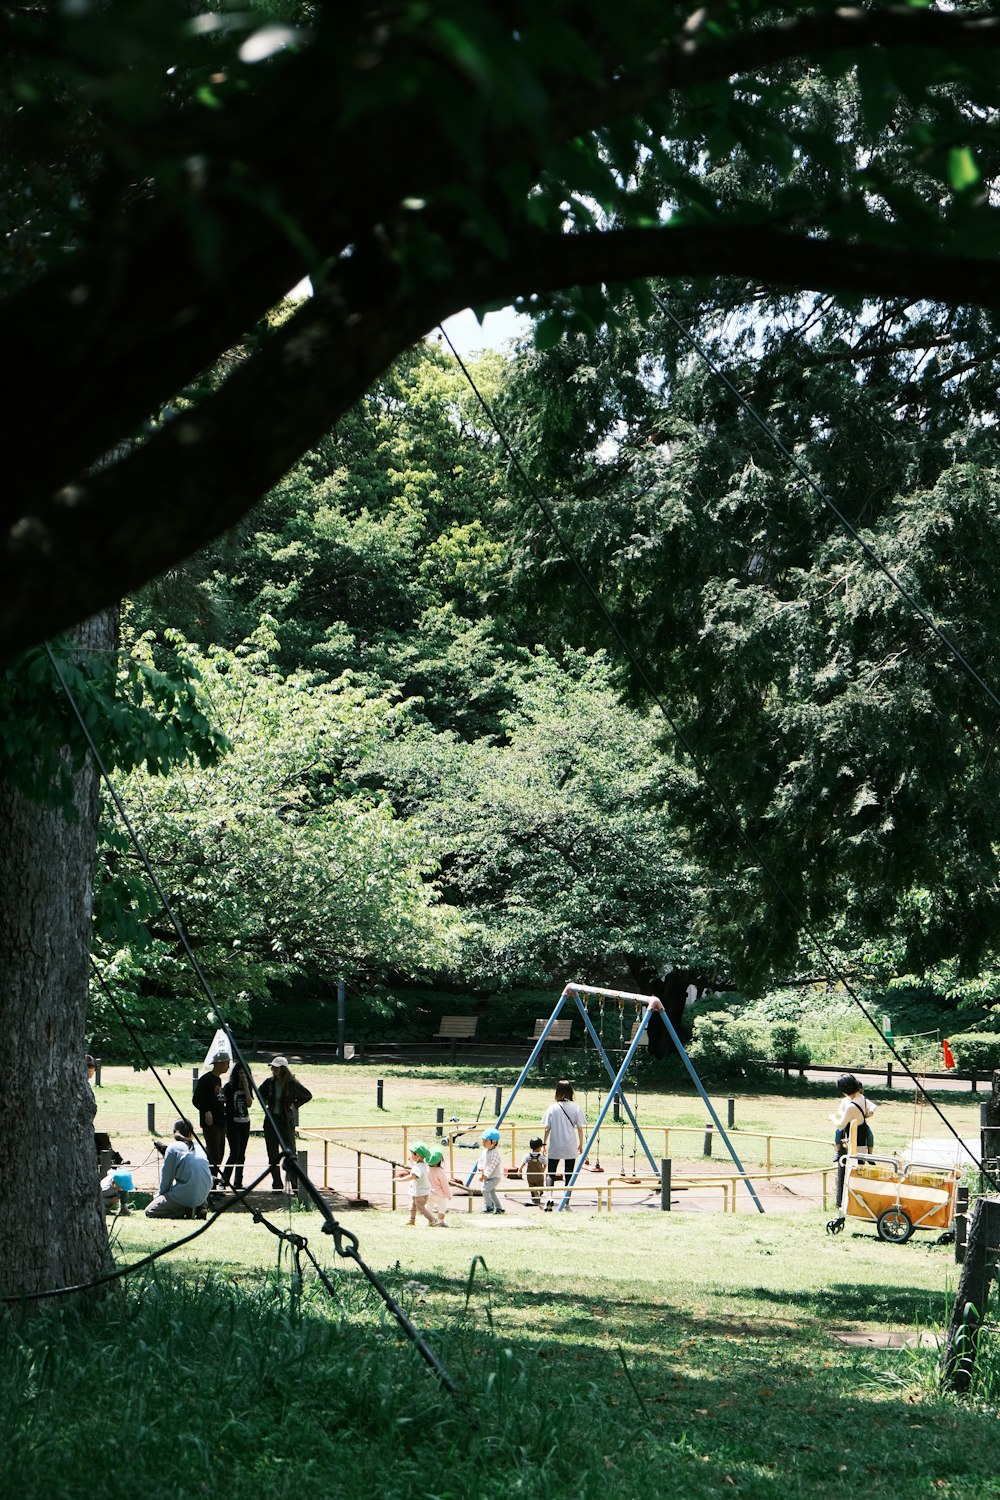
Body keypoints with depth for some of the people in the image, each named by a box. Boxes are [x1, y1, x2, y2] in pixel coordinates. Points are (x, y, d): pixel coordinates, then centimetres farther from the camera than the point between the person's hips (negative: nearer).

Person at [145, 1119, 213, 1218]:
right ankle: (199, 1208, 7)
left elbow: (166, 1177, 1)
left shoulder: (173, 1148, -3)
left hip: (186, 1196, -6)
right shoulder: (199, 1148, 14)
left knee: (149, 1211, 6)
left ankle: (185, 1211, -9)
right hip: (203, 1195, 6)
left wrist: (160, 1195, 19)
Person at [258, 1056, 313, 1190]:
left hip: (286, 1122, -4)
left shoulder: (292, 1084, -6)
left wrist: (294, 1105, -1)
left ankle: (295, 1184, -2)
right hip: (271, 1121, 4)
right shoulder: (269, 1082, 4)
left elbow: (307, 1095, 3)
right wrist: (266, 1105, 10)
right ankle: (277, 1185, 10)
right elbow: (260, 1093, 23)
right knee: (273, 1155, 4)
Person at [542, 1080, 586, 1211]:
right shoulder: (576, 1108, -4)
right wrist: (581, 1143, 12)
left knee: (551, 1173, 7)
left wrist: (544, 1143, 6)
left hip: (554, 1146, -1)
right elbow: (580, 1128, 0)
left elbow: (547, 1128, -5)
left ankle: (549, 1196, -16)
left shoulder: (552, 1108, -6)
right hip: (571, 1146, 1)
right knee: (569, 1174, 10)